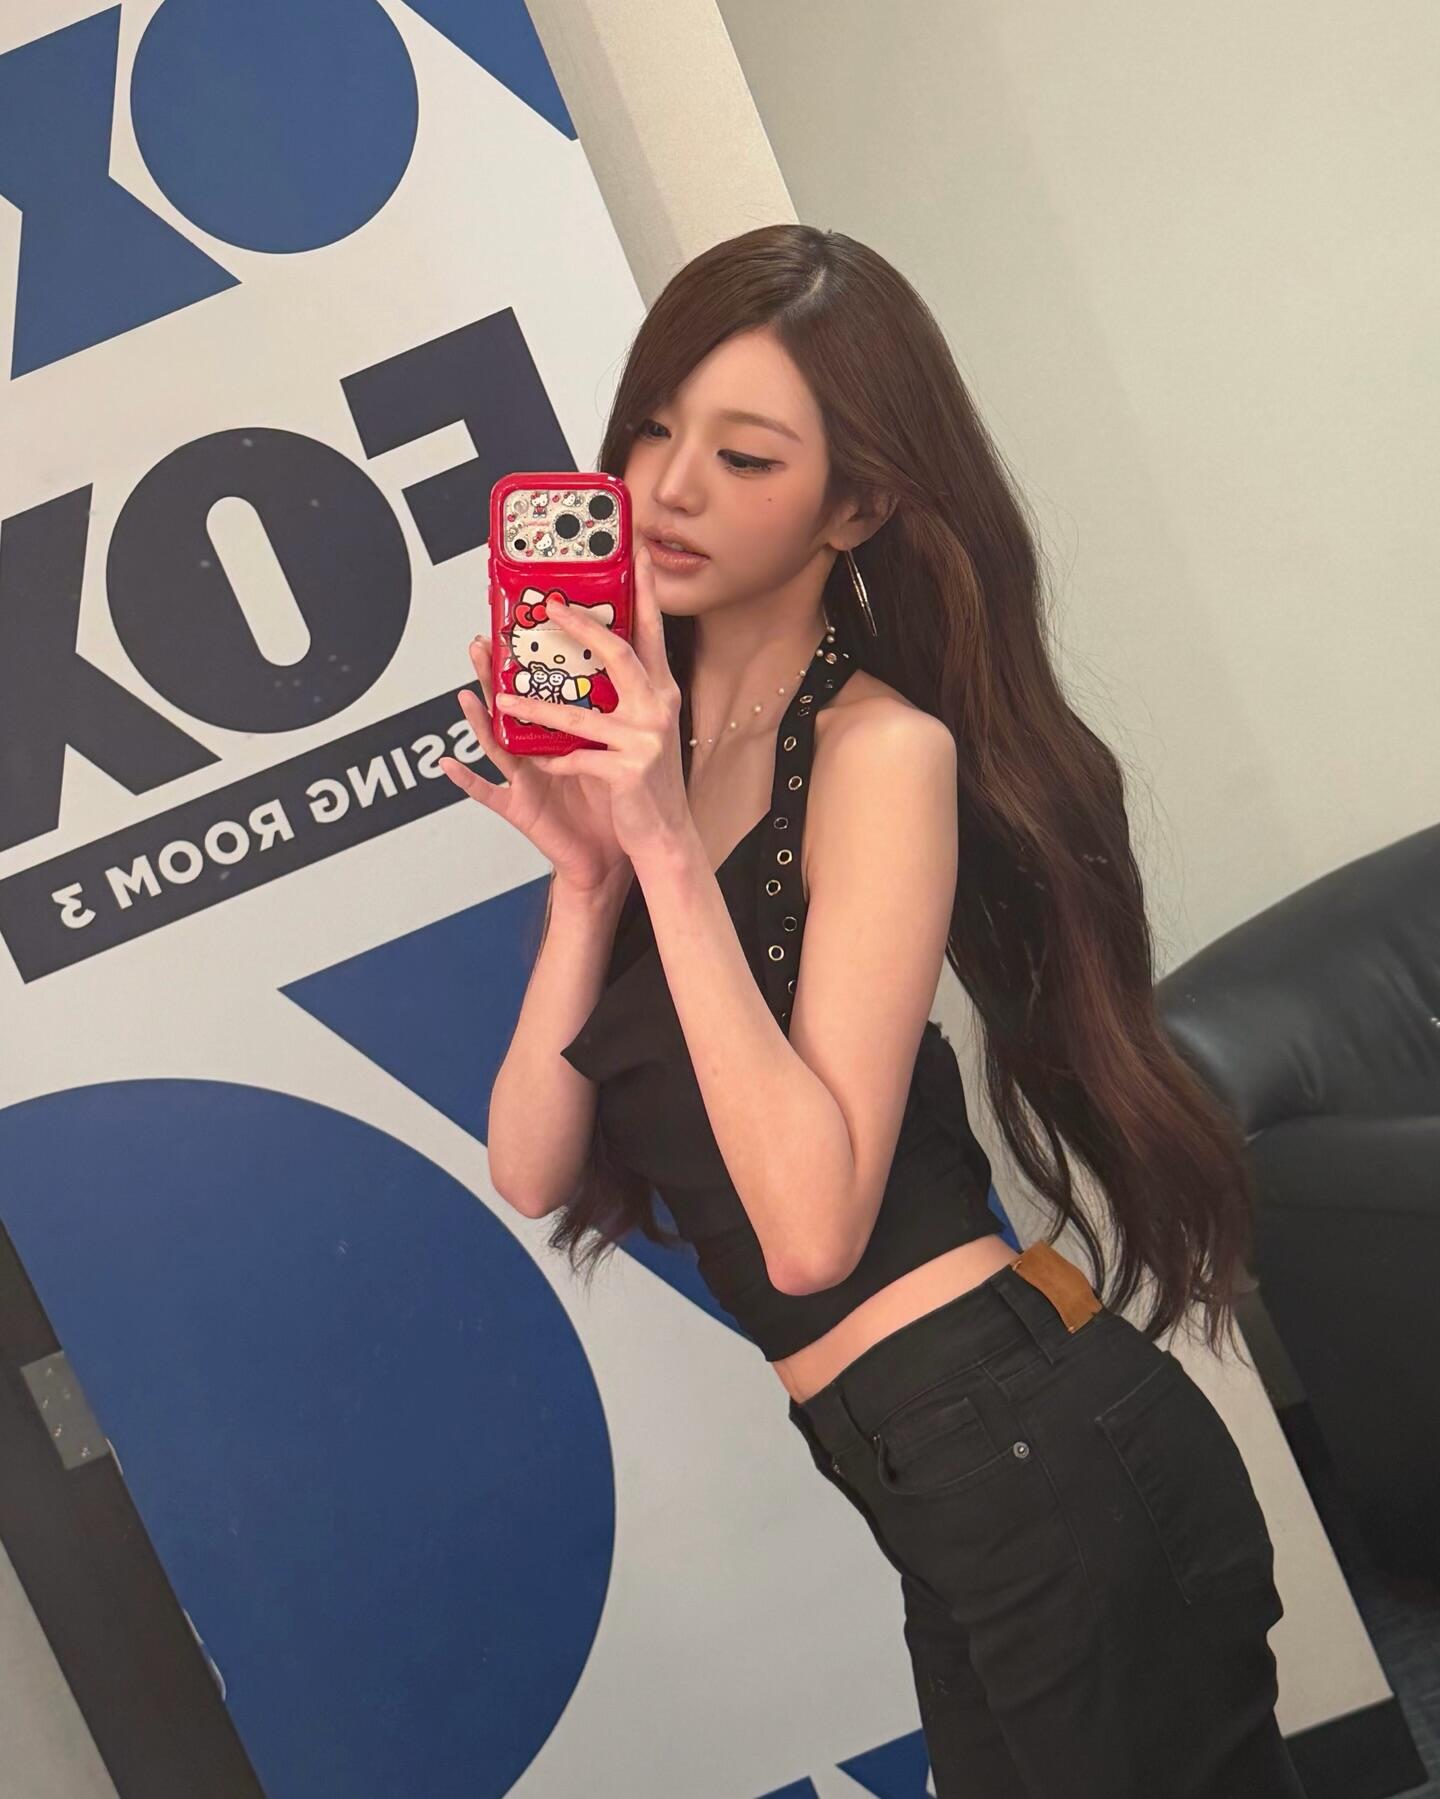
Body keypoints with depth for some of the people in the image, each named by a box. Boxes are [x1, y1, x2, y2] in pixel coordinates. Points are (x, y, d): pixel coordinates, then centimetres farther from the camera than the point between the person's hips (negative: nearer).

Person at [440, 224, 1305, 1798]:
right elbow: (531, 1169, 2)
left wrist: (670, 847, -23)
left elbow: (811, 1224, -23)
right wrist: (584, 873, -11)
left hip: (1043, 1450, -8)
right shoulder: (646, 744, 7)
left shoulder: (881, 751, -15)